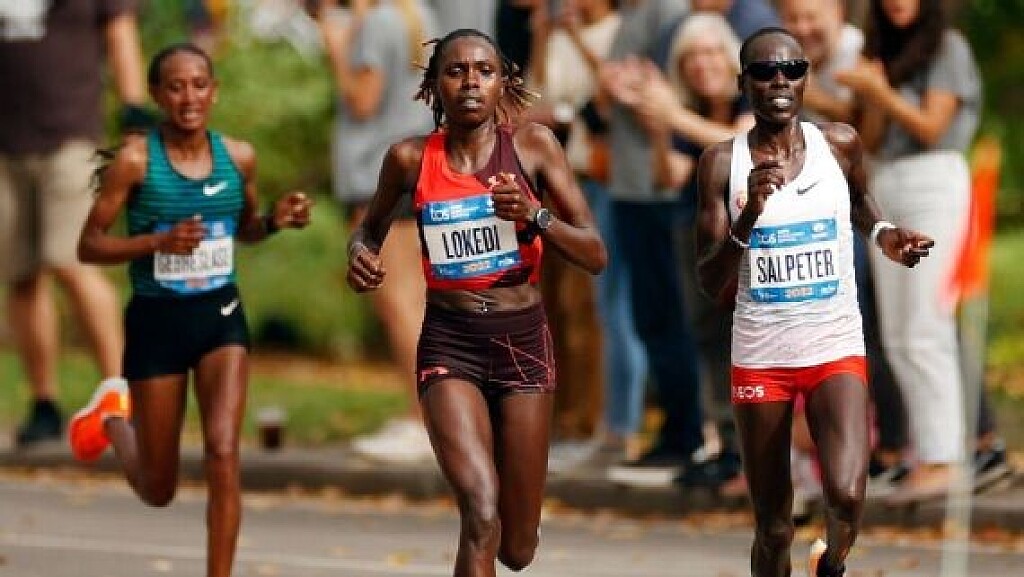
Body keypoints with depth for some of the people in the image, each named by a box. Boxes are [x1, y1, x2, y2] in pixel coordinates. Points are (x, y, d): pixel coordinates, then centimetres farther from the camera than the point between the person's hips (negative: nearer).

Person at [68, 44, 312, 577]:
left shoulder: (238, 157, 0)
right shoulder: (135, 159, -12)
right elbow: (89, 246, -9)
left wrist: (275, 220, -4)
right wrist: (159, 241, -24)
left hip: (221, 315, 2)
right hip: (156, 320, -2)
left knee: (223, 454, -18)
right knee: (157, 491, 10)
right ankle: (113, 416, 45)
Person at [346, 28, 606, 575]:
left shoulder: (533, 144, -2)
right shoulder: (411, 158, 0)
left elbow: (594, 256, -4)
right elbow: (370, 227, 20)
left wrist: (535, 215, -22)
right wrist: (360, 253, -3)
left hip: (521, 340, 1)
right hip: (449, 344, -1)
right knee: (481, 519, -23)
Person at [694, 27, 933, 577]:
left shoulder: (840, 145, -2)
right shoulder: (722, 162, -6)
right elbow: (711, 284, -9)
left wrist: (884, 236, 2)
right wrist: (748, 216, -24)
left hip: (835, 347, 0)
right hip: (759, 355, 0)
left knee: (846, 496, -21)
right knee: (772, 529, 7)